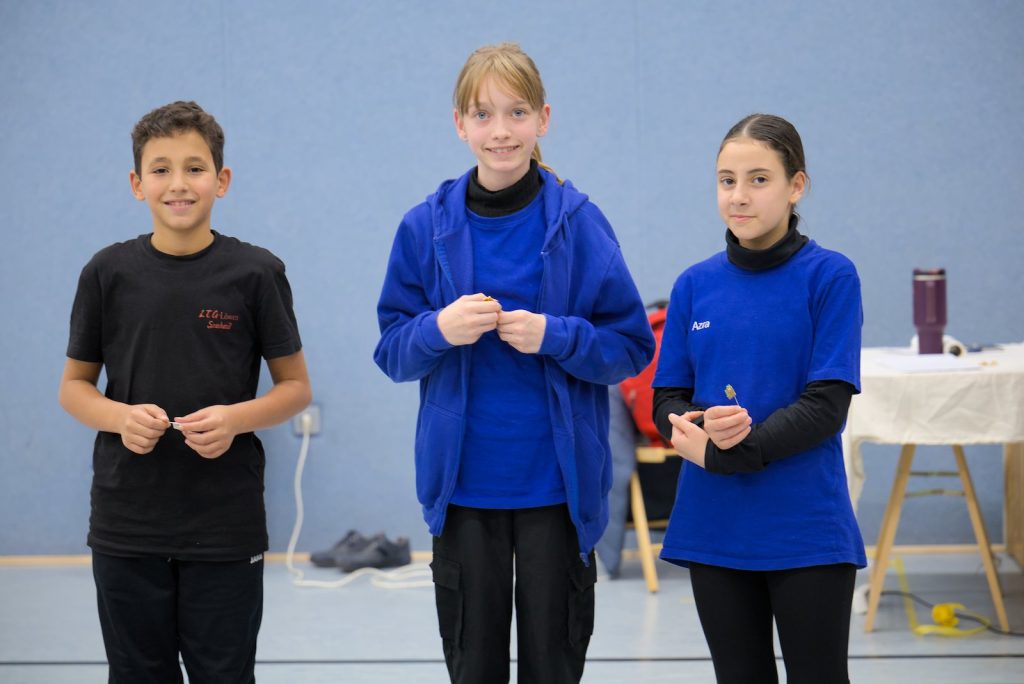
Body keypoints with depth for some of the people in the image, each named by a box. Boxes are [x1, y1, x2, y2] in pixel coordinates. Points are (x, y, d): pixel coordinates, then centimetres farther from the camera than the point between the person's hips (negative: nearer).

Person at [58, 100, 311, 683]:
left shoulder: (256, 273, -3)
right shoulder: (108, 273, 1)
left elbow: (296, 386, 3)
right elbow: (74, 386, 8)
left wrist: (235, 418, -16)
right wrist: (120, 417, -13)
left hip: (226, 528, -1)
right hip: (127, 525, 1)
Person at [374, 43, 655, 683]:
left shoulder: (578, 223, -5)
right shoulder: (427, 228, 0)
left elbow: (632, 346, -3)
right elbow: (393, 352, 4)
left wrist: (554, 336, -19)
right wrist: (439, 329, -17)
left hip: (556, 484, -1)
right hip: (463, 484, 2)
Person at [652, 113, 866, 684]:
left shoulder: (830, 277, -6)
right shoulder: (696, 284, 6)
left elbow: (827, 406, -12)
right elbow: (667, 400, 7)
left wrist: (724, 453, -17)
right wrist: (701, 428, -15)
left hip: (806, 529, -4)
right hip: (714, 528, 4)